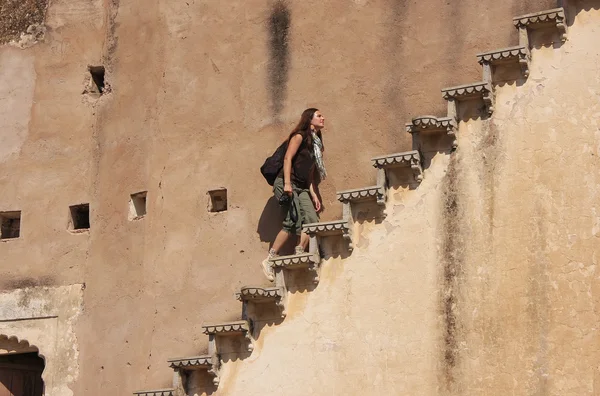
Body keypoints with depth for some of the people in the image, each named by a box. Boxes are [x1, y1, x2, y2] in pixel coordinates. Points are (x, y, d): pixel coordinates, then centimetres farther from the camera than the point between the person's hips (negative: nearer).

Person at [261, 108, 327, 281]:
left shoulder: (316, 143, 22)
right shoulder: (300, 136, -2)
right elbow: (288, 158, -11)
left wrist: (313, 194, 13)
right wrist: (287, 183, -21)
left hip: (302, 188, 8)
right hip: (286, 184, -8)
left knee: (312, 220, -11)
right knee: (294, 221, -20)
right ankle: (269, 261, -16)